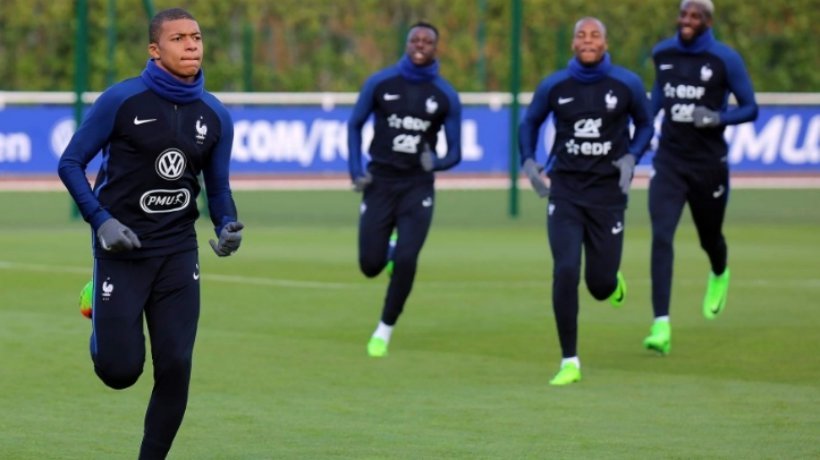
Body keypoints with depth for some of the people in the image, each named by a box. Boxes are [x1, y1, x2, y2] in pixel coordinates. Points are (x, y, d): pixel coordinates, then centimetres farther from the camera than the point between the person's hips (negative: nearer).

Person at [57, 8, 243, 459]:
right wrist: (101, 221, -16)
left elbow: (218, 187, 13)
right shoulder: (121, 100, -9)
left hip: (178, 252, 3)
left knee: (176, 367, -5)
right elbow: (71, 163, -4)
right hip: (121, 248, -3)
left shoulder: (215, 116, 4)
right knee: (120, 368, -5)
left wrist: (228, 227, -8)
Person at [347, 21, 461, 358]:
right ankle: (390, 250, 36)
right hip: (380, 182, 1)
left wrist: (435, 163, -20)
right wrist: (356, 172, -2)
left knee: (406, 262, -13)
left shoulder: (445, 96, -1)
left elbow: (454, 153, 3)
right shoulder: (380, 83, -2)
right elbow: (355, 125, 9)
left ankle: (384, 331, 5)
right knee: (369, 265, -2)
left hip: (418, 187, -1)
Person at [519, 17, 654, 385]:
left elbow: (645, 126, 12)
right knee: (565, 271, -15)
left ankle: (612, 281, 42)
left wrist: (631, 157, -5)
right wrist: (528, 162, 2)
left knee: (600, 285, 0)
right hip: (564, 191, 0)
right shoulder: (554, 86, 0)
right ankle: (569, 362, -6)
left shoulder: (627, 85, -2)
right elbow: (529, 124, 16)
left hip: (608, 192, 0)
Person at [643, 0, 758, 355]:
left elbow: (750, 109, -6)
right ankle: (661, 325, -19)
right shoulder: (662, 53, 3)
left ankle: (719, 275, 56)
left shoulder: (725, 59, -10)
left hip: (708, 163, -2)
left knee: (709, 237, 17)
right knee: (661, 237, -15)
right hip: (669, 161, 2)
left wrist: (717, 118, -22)